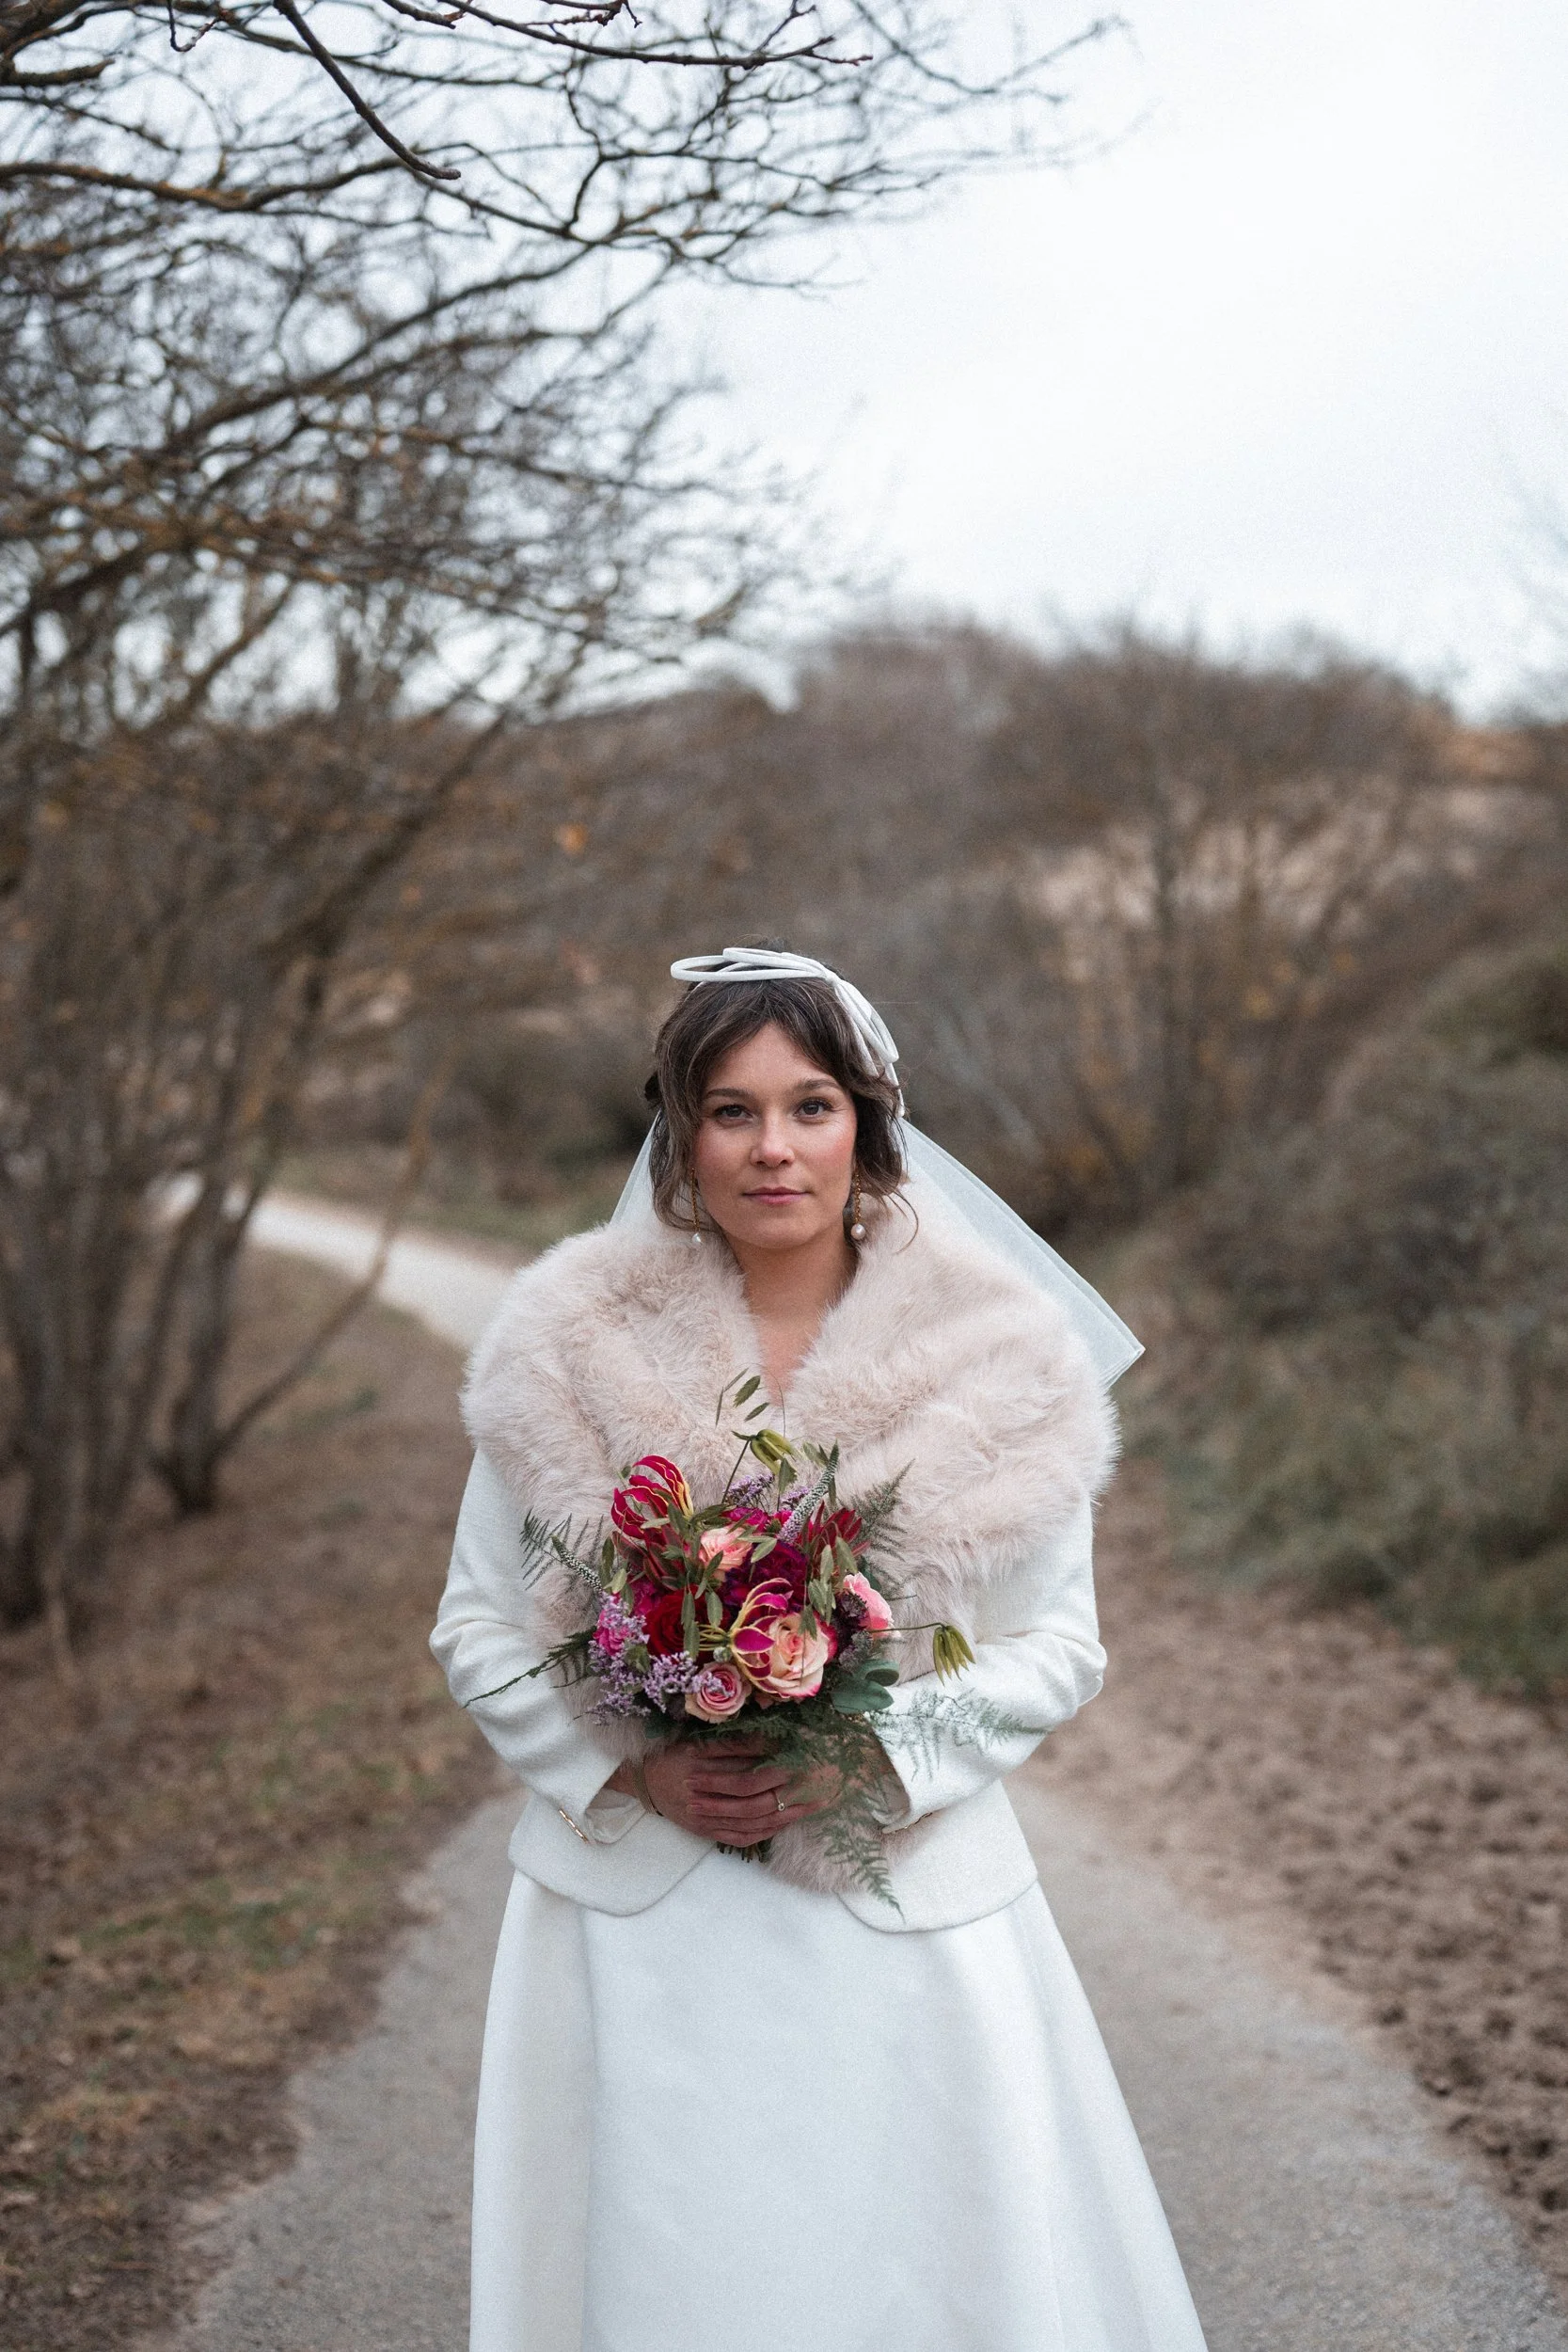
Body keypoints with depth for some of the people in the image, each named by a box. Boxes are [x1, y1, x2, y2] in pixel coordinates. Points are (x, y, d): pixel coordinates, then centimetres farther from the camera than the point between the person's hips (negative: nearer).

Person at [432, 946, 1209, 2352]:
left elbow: (1061, 1643, 2)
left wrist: (874, 1753, -13)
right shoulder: (569, 1355, -2)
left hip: (906, 1905, 0)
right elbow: (480, 1628, 4)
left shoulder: (1000, 1358, -3)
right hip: (640, 1906, 0)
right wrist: (635, 1770, -11)